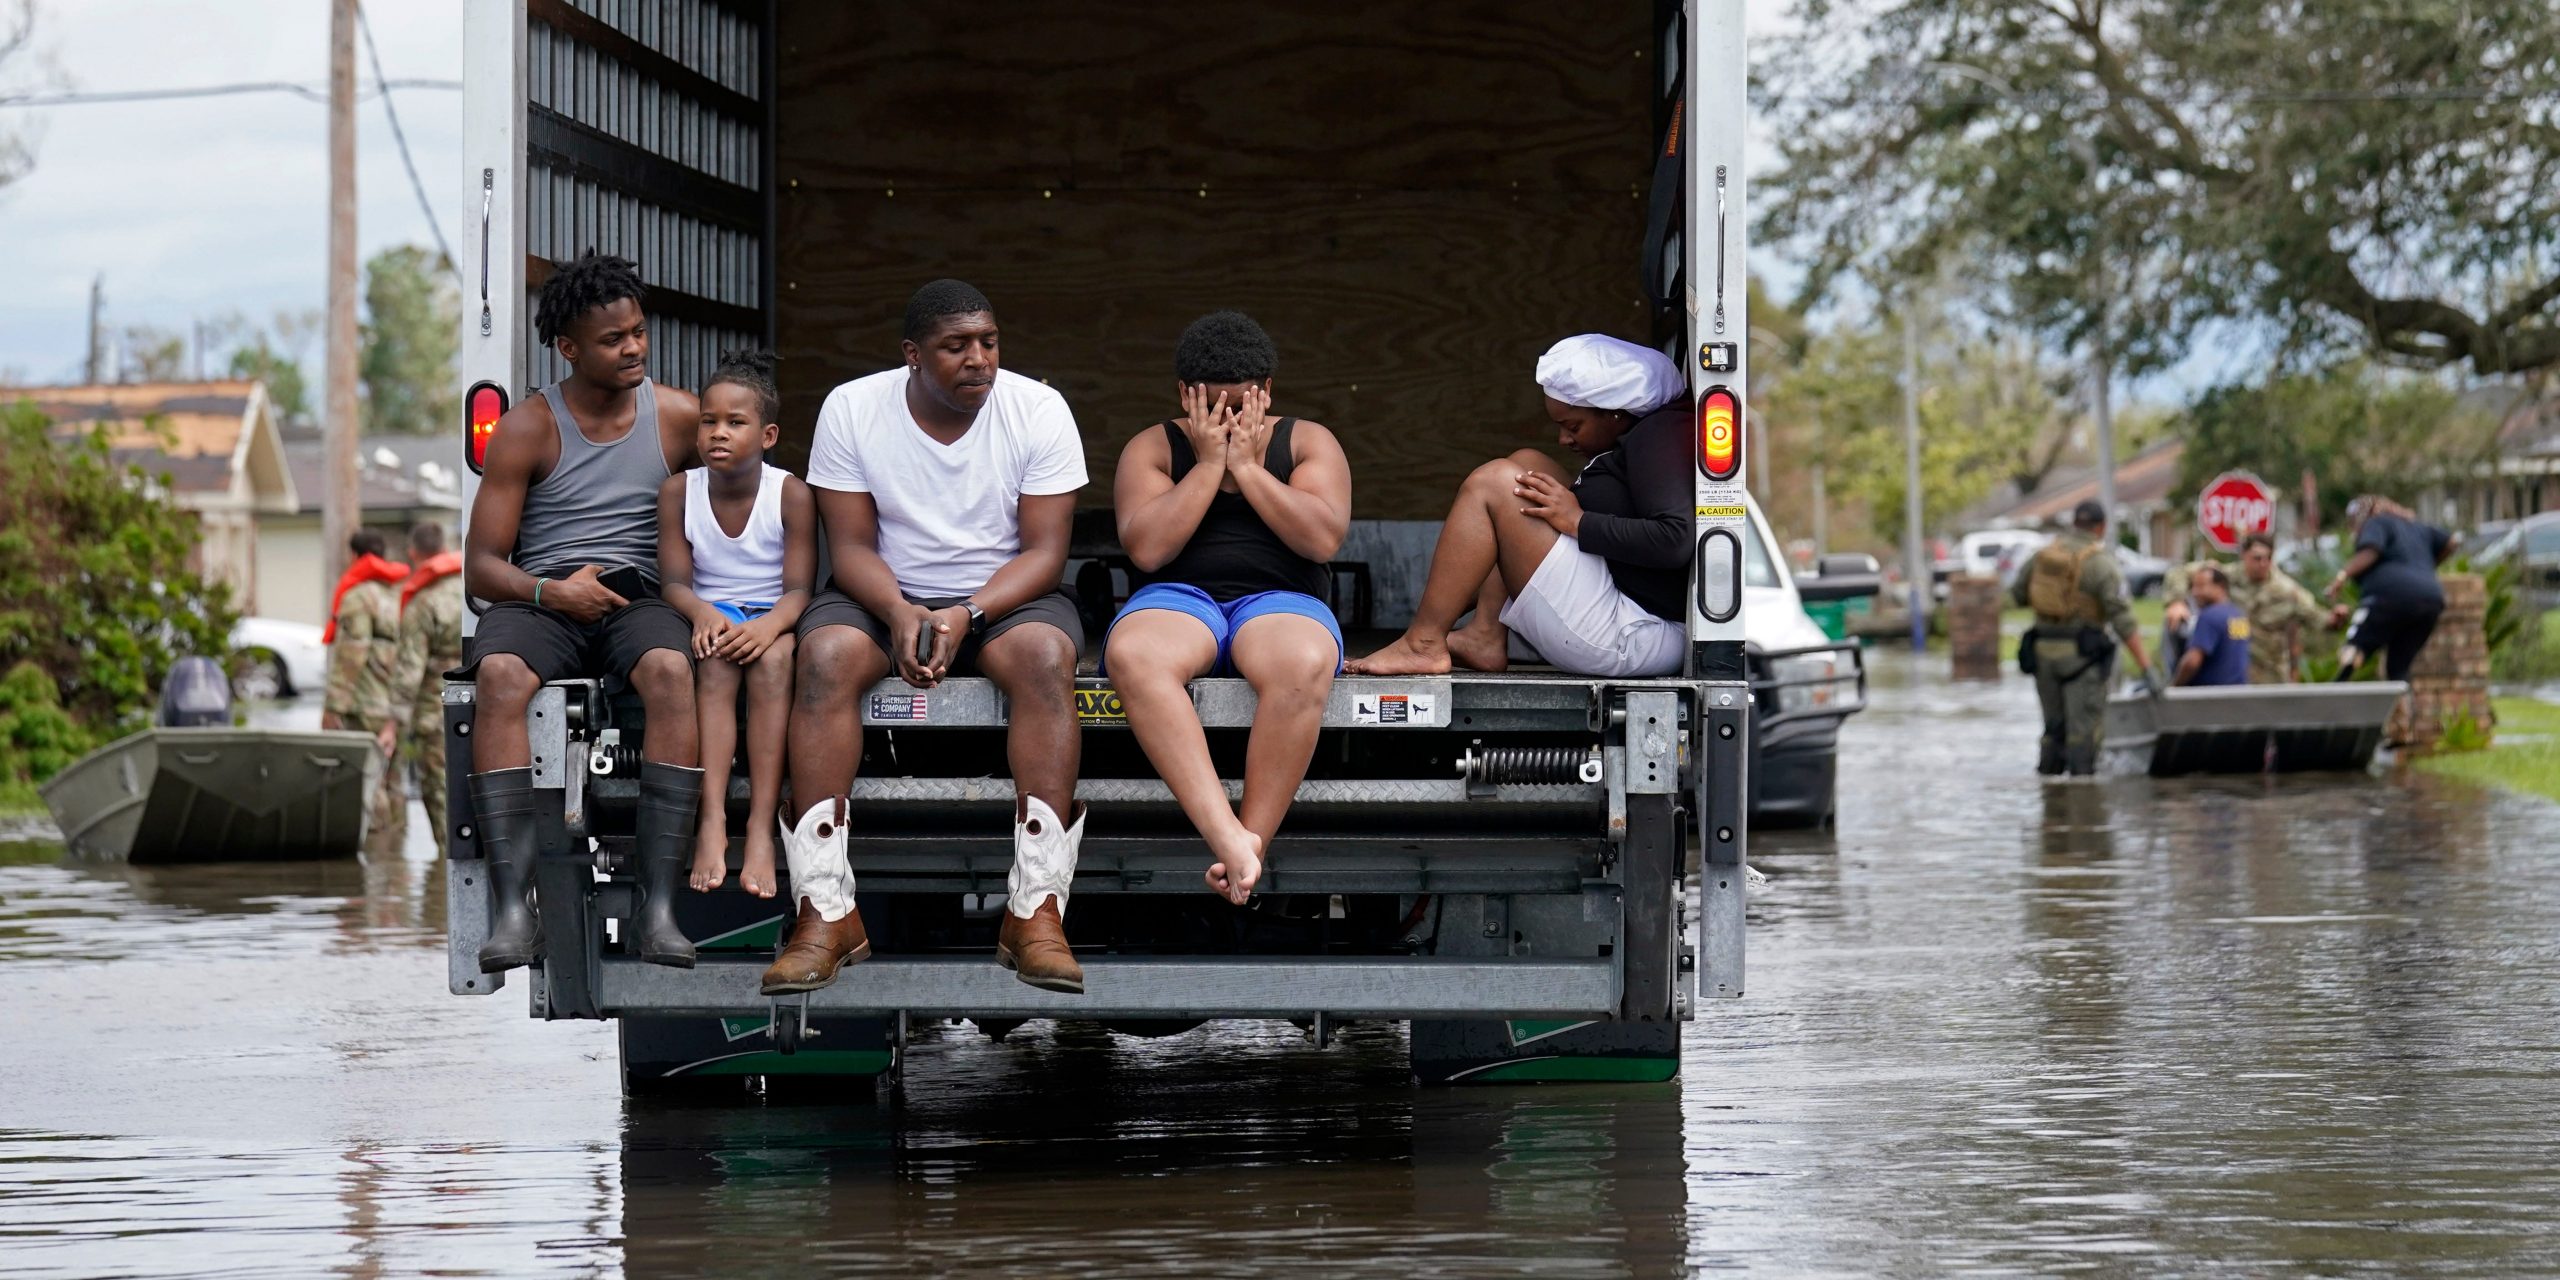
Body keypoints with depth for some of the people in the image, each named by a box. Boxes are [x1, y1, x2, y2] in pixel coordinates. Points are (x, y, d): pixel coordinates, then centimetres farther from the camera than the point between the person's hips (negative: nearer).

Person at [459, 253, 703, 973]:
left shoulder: (679, 418, 11)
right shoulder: (527, 429, 6)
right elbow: (480, 564, 4)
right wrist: (551, 591, -17)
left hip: (638, 596, 0)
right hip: (539, 599, 0)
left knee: (671, 670, -36)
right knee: (499, 675, -36)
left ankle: (657, 907, -40)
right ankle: (512, 907, -41)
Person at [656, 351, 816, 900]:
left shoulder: (791, 494, -6)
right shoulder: (679, 492, -1)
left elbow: (799, 588, -10)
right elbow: (675, 581, -4)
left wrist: (772, 623, -32)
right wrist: (703, 612, -28)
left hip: (774, 617, -1)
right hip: (712, 613, 1)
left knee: (774, 657, -35)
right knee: (715, 659, -33)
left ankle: (762, 829, -41)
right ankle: (712, 823, -44)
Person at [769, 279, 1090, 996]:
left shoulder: (1039, 411, -7)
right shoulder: (851, 410, -5)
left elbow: (1044, 551, -10)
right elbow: (851, 546, -6)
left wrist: (966, 615, -26)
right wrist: (899, 612, -27)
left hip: (1003, 596, 0)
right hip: (886, 596, 1)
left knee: (1045, 654, -34)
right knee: (825, 652, -32)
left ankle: (1036, 913, -36)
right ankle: (826, 915, -34)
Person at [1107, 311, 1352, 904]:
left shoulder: (1307, 443, 14)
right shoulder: (1153, 448, 13)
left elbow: (1324, 538, -5)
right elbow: (1146, 548, -4)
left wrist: (1247, 468, -5)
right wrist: (1208, 465, -3)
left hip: (1278, 600, 0)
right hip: (1177, 600, 0)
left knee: (1303, 664, -40)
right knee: (1132, 655, -39)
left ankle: (1253, 835, -38)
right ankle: (1227, 836, -50)